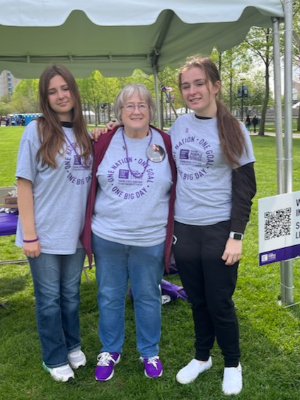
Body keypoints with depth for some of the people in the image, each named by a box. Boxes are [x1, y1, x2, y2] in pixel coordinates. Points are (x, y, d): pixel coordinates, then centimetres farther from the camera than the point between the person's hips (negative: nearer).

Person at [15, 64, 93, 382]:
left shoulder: (83, 134, 4)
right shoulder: (36, 131, -11)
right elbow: (24, 183, -11)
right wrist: (29, 234, -14)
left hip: (76, 232, 4)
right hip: (45, 233, -4)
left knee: (71, 294, 20)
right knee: (49, 298, 11)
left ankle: (72, 346, 39)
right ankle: (54, 358, 29)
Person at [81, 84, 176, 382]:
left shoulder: (167, 144, -3)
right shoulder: (104, 142, -2)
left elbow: (178, 189, 3)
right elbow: (89, 183, 5)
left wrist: (174, 229, 2)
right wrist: (88, 228, 5)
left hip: (150, 240, -1)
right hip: (107, 237, 1)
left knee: (147, 297, 14)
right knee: (109, 296, 14)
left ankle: (149, 352, 35)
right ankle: (110, 350, 35)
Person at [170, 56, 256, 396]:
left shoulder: (233, 129, -6)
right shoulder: (179, 125, 5)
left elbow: (245, 187, -7)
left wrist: (236, 235, -13)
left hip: (219, 228, -3)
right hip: (184, 228, 4)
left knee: (219, 302, 5)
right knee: (197, 300, 15)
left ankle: (232, 364, 28)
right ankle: (201, 357, 36)